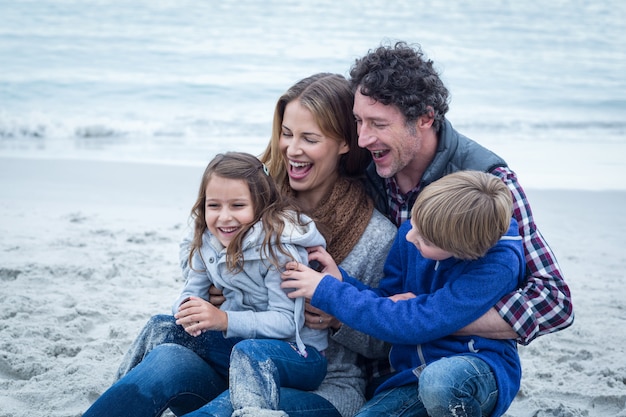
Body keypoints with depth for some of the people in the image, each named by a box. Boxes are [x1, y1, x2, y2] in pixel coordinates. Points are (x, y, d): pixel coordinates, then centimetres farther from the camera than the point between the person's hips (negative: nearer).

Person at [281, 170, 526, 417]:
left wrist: (328, 291, -19)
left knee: (439, 379, -38)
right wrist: (340, 281, -12)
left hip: (483, 371, -4)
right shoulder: (412, 231, -5)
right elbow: (387, 299, 7)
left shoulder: (500, 264, -24)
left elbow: (416, 323, -25)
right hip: (414, 372, 4)